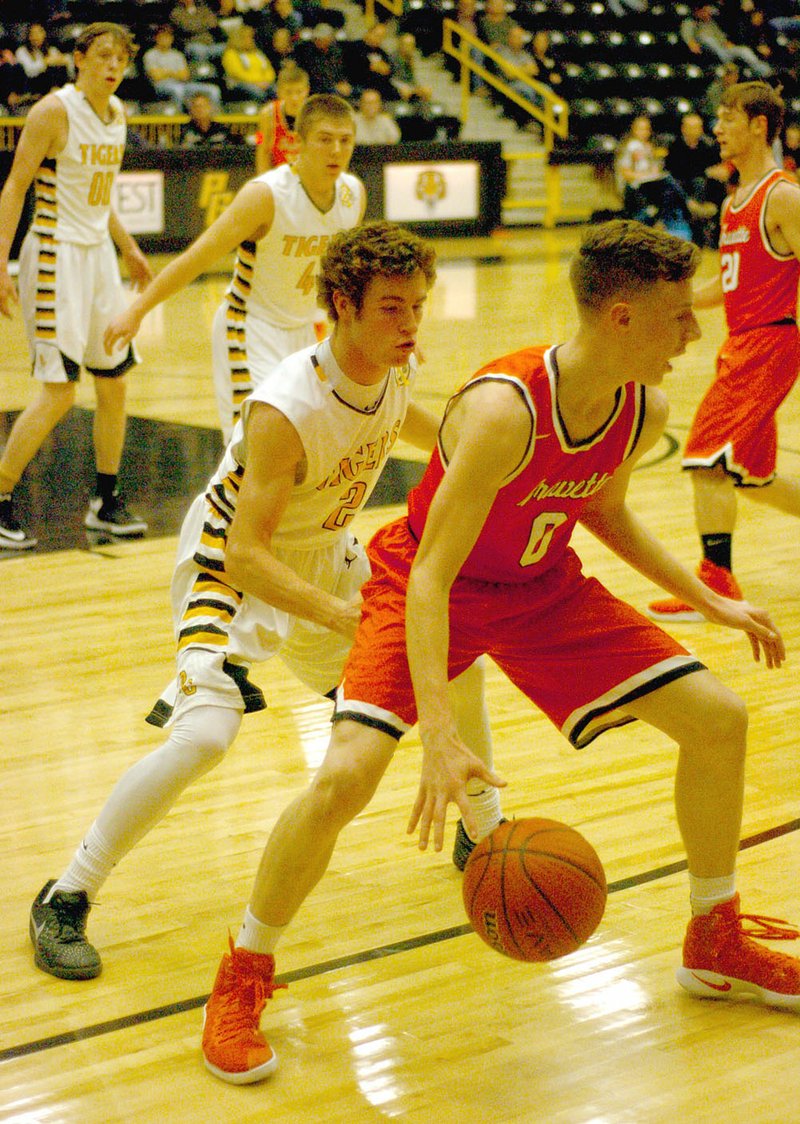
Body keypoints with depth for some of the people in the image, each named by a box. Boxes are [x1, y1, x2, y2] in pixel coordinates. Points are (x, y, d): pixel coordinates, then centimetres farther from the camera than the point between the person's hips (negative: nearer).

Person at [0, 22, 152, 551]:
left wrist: (127, 247, 23)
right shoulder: (55, 110, -13)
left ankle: (106, 503, 21)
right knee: (59, 391, -11)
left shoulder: (117, 112, 10)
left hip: (99, 254, 8)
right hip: (56, 255, -8)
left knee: (115, 382, 10)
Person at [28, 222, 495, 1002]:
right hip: (234, 566, -7)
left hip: (325, 556, 8)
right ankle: (64, 901, -12)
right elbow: (246, 557, -36)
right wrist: (344, 617, -46)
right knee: (205, 735, -27)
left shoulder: (396, 369, -12)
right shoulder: (285, 411, -35)